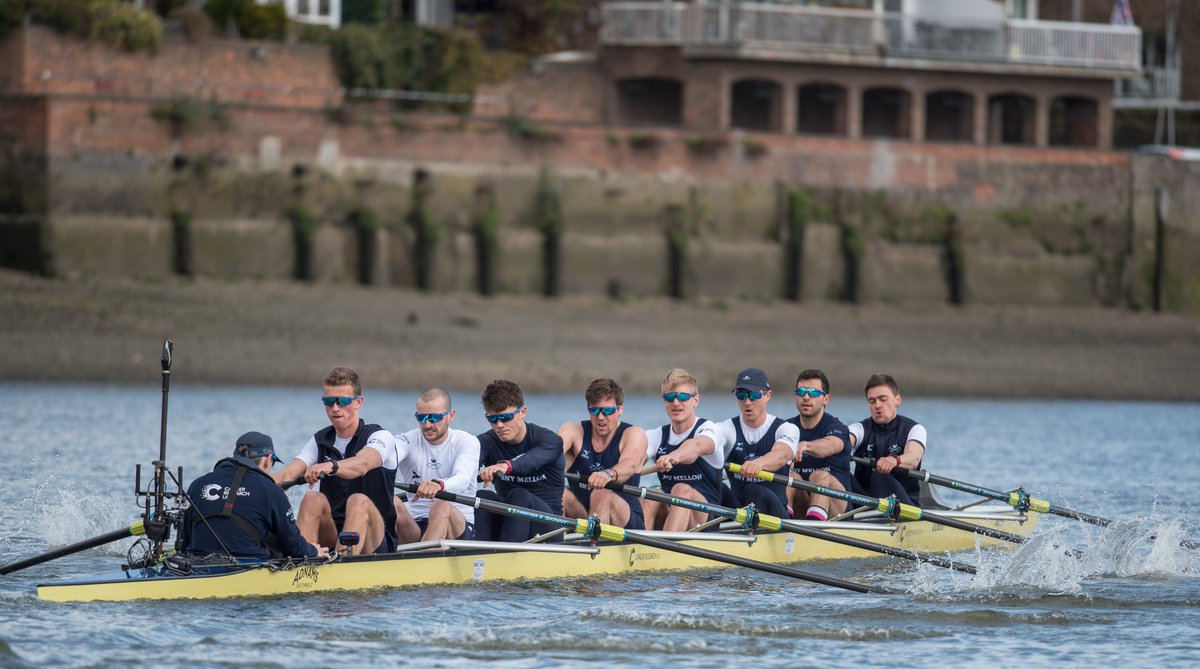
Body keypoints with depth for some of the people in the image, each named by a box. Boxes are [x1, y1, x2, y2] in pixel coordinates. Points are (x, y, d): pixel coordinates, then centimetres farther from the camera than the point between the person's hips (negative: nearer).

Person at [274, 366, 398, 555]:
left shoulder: (380, 437, -4)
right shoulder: (320, 442, 11)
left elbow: (362, 464, -28)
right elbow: (288, 474, -5)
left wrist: (331, 466, -50)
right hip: (330, 537, 4)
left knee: (359, 501, -33)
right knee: (313, 499, -23)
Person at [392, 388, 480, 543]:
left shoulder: (467, 441, 0)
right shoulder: (408, 441, 5)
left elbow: (463, 479, -22)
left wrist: (438, 485, -46)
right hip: (414, 527, 2)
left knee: (442, 507, -35)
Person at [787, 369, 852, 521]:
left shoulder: (837, 427, -7)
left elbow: (829, 446, -30)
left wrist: (805, 446, -52)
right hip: (799, 507, 3)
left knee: (820, 476, -31)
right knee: (791, 476, -24)